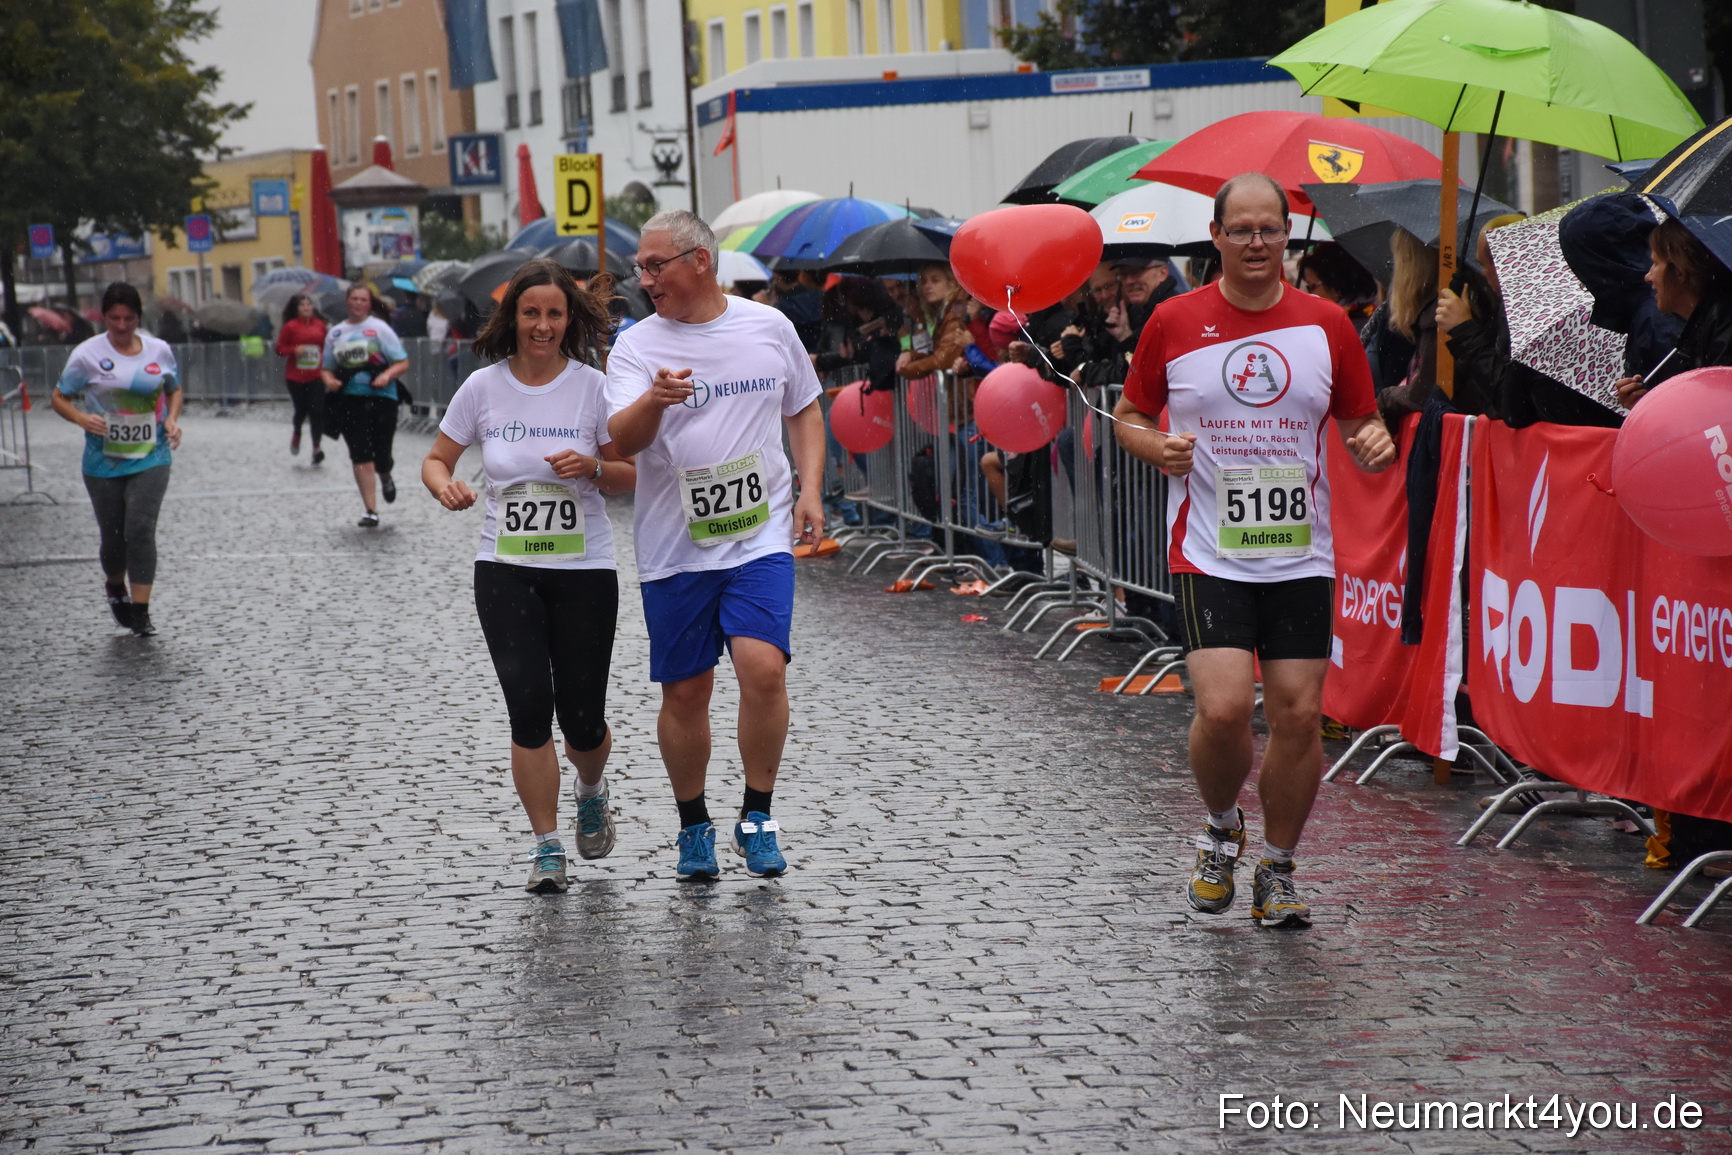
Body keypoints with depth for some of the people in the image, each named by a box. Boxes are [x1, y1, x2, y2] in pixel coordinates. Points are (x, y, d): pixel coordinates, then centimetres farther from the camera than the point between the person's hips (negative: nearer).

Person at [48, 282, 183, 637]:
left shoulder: (159, 351, 2)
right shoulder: (87, 354, -6)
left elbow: (174, 390, 19)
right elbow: (58, 398, 0)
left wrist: (172, 420, 0)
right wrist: (83, 419, -19)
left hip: (151, 458, 0)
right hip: (103, 462, 0)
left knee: (141, 529, -14)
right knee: (112, 535, 8)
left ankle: (141, 611, -10)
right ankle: (115, 587, 40)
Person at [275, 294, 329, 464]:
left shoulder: (320, 325, 6)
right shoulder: (290, 326, -2)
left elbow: (327, 346, 18)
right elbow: (279, 349, 0)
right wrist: (294, 350, -16)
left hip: (316, 375, 1)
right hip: (295, 375, -1)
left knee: (317, 410, -9)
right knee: (301, 410, 4)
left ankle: (316, 447, -5)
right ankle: (297, 434, 37)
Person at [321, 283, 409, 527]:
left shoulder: (379, 328, -1)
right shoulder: (336, 333, 11)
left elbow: (402, 362, -3)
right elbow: (327, 367, 18)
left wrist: (387, 375, -22)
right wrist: (329, 379, -4)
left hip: (381, 398, -2)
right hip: (350, 399, 2)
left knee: (380, 456, -1)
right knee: (360, 456, -6)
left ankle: (385, 477, 39)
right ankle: (370, 512, -3)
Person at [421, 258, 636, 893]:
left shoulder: (592, 387, -4)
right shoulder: (483, 387, 0)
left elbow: (631, 476, 3)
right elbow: (436, 460, 9)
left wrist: (593, 468, -18)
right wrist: (445, 487, -13)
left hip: (584, 568, -1)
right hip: (506, 569, 1)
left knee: (582, 721, 1)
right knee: (529, 707, -10)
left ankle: (592, 789, 37)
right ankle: (547, 847, 3)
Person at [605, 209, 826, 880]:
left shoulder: (768, 327, 4)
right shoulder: (636, 346, -2)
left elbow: (803, 410, 17)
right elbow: (621, 441, -15)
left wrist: (810, 489, 4)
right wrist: (652, 401, -37)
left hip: (760, 538, 0)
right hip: (674, 548, 0)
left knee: (762, 667, -18)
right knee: (685, 693, 6)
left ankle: (757, 817, -1)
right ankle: (694, 827, 25)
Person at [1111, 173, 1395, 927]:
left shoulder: (1326, 325, 4)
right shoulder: (1174, 323, 1)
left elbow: (1360, 424, 12)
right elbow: (1130, 415, 11)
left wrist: (1374, 445, -11)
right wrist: (1157, 448, -10)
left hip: (1300, 555, 2)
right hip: (1207, 554, -2)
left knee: (1299, 715, 0)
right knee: (1224, 707, -16)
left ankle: (1277, 871, 20)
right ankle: (1221, 827, 15)